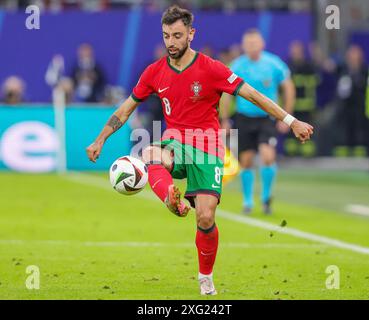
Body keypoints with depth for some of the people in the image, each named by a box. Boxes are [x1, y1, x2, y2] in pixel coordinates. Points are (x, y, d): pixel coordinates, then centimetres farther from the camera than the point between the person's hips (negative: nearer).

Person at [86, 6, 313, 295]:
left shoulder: (211, 69, -8)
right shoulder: (155, 72, 3)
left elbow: (253, 95, -8)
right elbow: (126, 109, 15)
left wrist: (291, 122, -13)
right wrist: (100, 140, 13)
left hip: (206, 144, -3)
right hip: (174, 140, 3)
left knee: (206, 218, -11)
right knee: (150, 155, -36)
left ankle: (206, 278, 11)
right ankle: (173, 201, -57)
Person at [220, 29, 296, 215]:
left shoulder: (274, 64, -6)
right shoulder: (236, 67, -4)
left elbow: (288, 89, 4)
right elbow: (226, 94, 6)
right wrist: (225, 120, 4)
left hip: (268, 118, -1)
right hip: (244, 119, 1)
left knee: (268, 157, -17)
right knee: (246, 162, 3)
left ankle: (266, 197, 4)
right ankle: (248, 201, 21)